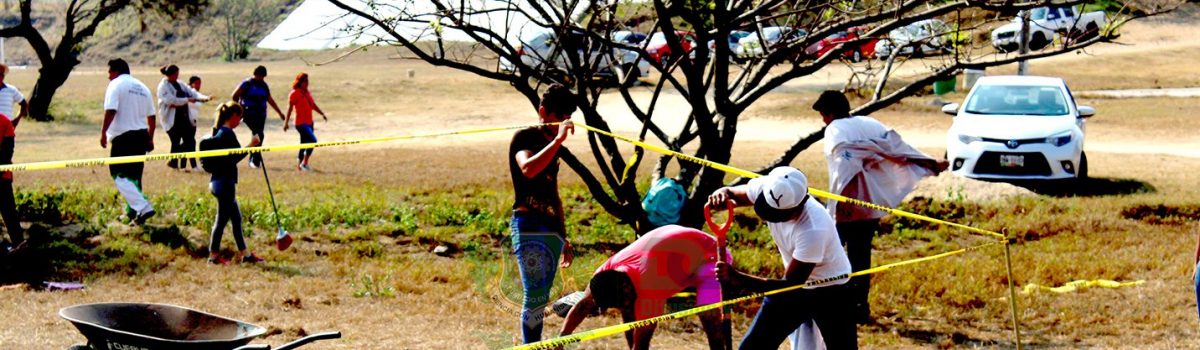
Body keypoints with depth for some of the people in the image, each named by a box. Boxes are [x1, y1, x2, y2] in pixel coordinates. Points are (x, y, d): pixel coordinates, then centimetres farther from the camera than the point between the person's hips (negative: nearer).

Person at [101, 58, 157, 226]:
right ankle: (132, 210, 23)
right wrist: (150, 138, 23)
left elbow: (110, 111, -18)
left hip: (123, 136, -8)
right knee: (134, 175, 18)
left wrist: (103, 132, -14)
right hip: (141, 135, 8)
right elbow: (151, 116, 17)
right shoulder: (142, 87, 17)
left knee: (119, 175, -8)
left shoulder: (116, 85, -6)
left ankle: (143, 207, -24)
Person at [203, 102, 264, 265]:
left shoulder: (217, 132, 12)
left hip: (218, 180, 10)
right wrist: (250, 146, -15)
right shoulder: (228, 134, -17)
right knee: (222, 219, 0)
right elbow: (234, 158, -20)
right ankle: (214, 255, 8)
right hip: (225, 182, -10)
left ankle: (244, 254, 20)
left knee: (236, 217, 15)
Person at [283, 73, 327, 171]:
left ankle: (299, 166, 19)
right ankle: (304, 163, -12)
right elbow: (290, 108, -12)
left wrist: (322, 114, 11)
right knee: (313, 140, -19)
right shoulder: (294, 93, -9)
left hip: (309, 122, 8)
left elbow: (313, 105, 21)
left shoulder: (307, 93, 14)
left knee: (304, 144, 10)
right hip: (301, 123, -8)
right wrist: (286, 122, -17)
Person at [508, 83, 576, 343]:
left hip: (551, 228, 8)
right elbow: (528, 169, -27)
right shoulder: (524, 138, -4)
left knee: (541, 298, 7)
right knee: (536, 296, -14)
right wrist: (558, 140, -28)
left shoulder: (551, 146, 20)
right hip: (528, 226, -8)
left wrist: (563, 238, 26)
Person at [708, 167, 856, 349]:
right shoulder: (766, 189, -21)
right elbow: (730, 194, -3)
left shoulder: (813, 230, -38)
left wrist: (738, 279, -41)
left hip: (829, 292, -6)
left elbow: (790, 284, -31)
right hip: (794, 284, 6)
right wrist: (721, 195, -29)